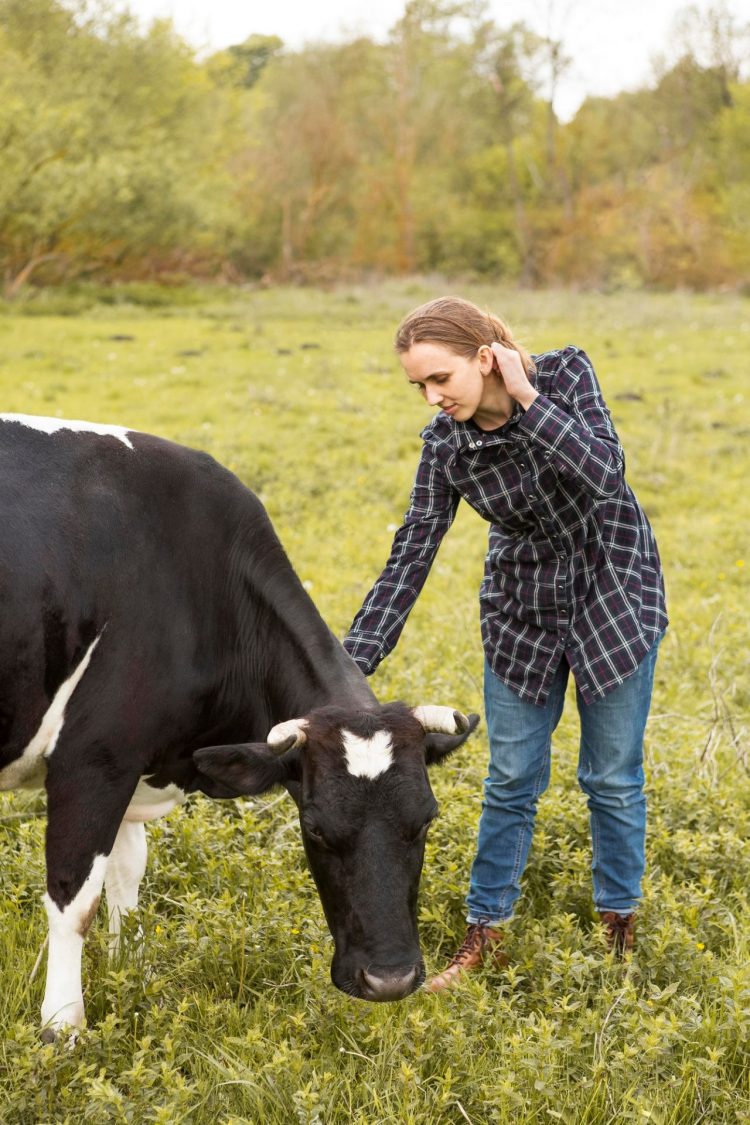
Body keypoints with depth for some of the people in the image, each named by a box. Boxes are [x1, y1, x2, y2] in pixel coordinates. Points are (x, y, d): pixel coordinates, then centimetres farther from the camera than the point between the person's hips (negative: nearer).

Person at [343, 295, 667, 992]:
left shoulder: (566, 373, -18)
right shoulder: (444, 444, -14)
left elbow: (603, 474, -31)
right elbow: (411, 557, -15)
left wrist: (527, 398, -31)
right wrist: (350, 664, -22)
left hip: (614, 596, -2)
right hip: (521, 612, 2)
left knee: (612, 779, 7)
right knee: (511, 782, 8)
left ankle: (618, 929, 26)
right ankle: (485, 934, 23)